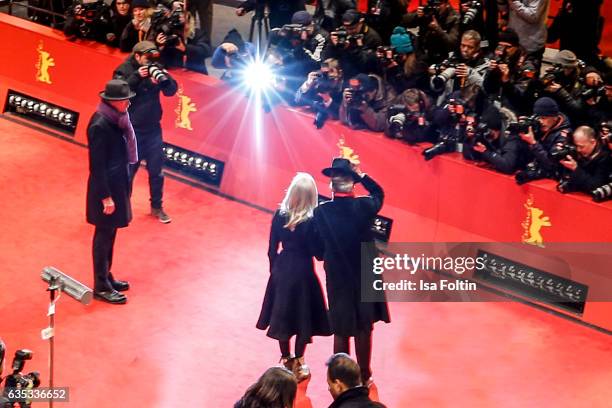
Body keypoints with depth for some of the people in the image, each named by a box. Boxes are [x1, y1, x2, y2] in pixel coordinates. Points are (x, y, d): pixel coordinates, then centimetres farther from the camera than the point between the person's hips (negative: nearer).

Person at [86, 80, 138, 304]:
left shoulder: (115, 119, 2)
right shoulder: (100, 125, -23)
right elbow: (97, 165, -21)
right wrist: (106, 197, -19)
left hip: (117, 184, 9)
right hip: (105, 187, -9)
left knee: (109, 234, 19)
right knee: (104, 235, 3)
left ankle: (106, 277, 33)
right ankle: (101, 287, 14)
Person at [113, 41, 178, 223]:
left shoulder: (155, 70, 2)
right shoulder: (124, 71, -10)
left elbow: (171, 90, -1)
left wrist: (165, 78, -22)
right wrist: (136, 77, -30)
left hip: (153, 130, 4)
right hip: (131, 131, -4)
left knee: (156, 171, 12)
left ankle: (157, 207, 27)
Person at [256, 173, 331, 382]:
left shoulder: (280, 215, -9)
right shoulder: (312, 220, -19)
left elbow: (272, 249, -2)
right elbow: (317, 252, -13)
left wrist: (275, 270, 12)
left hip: (282, 269, 4)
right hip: (303, 271, -4)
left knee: (282, 313, 20)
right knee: (303, 317, 13)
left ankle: (286, 359, 35)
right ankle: (298, 364, 21)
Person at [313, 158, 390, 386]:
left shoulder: (321, 212, -17)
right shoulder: (364, 206, -15)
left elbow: (319, 248, -7)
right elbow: (378, 193, 9)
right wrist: (360, 174, 5)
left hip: (337, 278, 0)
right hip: (365, 276, 0)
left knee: (341, 331, 13)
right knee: (364, 329, 15)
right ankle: (364, 377, 27)